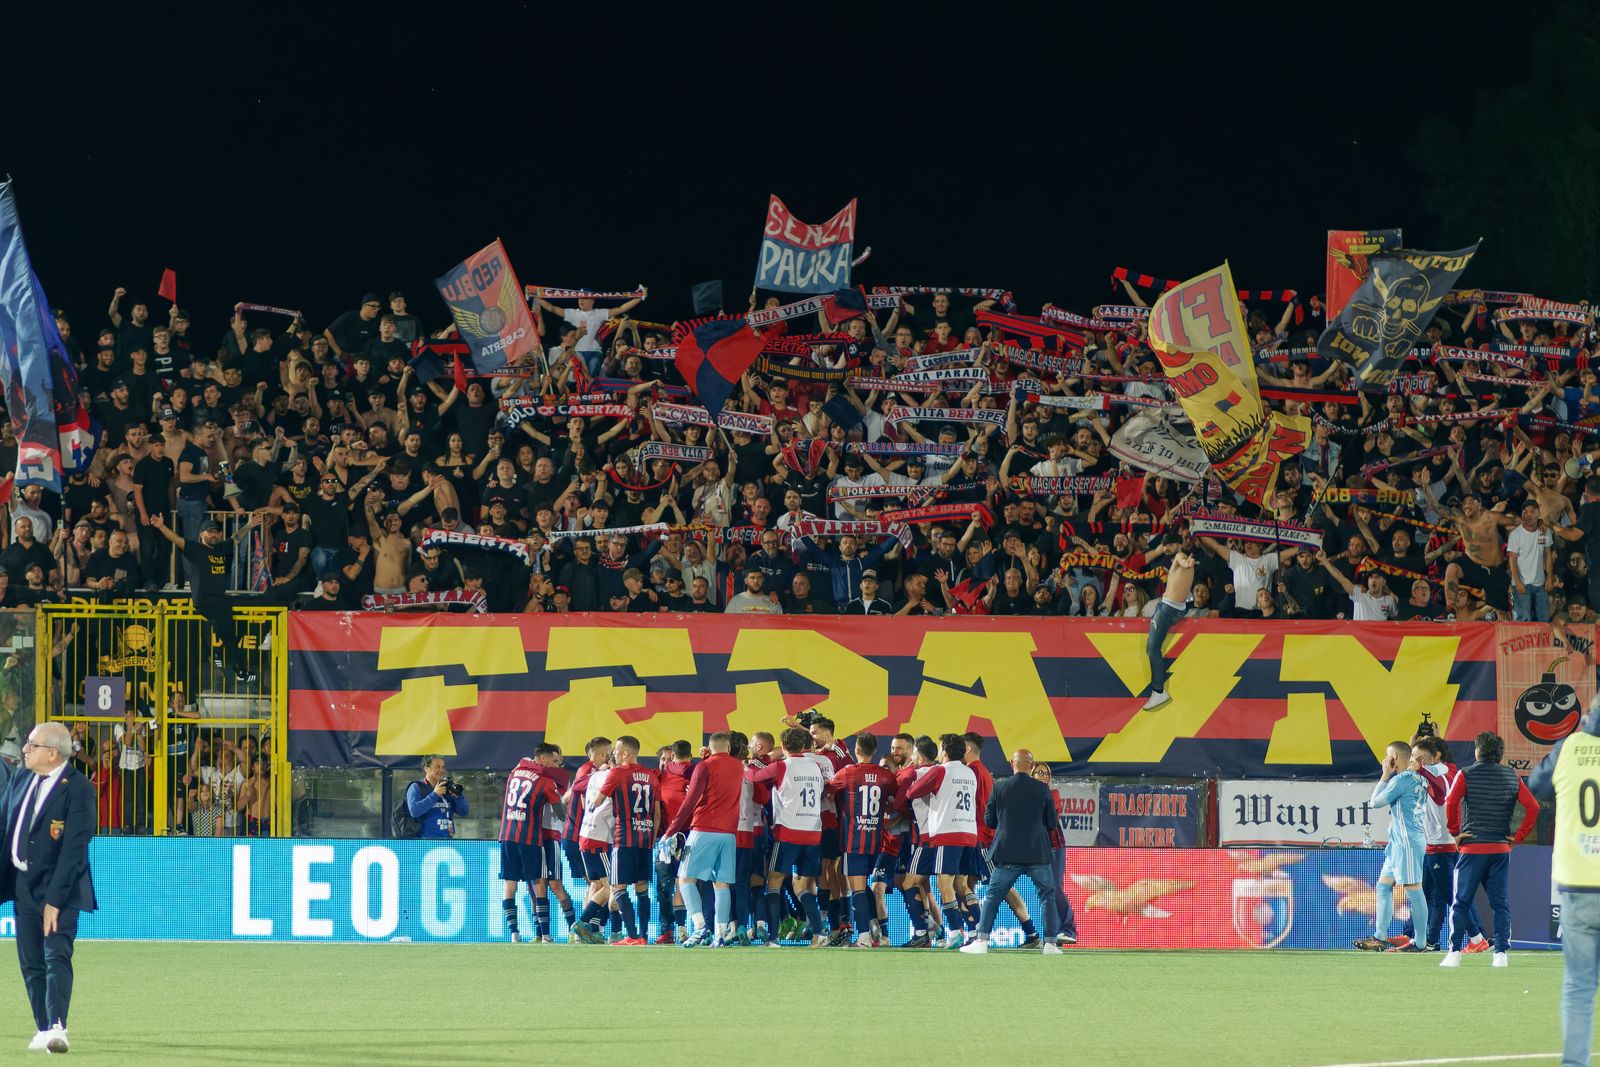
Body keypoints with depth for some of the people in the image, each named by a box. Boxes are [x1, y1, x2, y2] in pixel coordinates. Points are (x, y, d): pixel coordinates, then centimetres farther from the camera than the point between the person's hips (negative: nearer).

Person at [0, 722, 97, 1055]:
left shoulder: (78, 789, -14)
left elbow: (74, 849, -18)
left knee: (57, 956, -16)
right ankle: (43, 1029, 16)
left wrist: (54, 899, -22)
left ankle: (57, 1028, -25)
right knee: (31, 962, 8)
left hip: (59, 887, -7)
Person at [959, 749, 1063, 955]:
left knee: (993, 897, 9)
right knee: (1047, 896, 12)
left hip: (1008, 853, 0)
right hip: (1038, 853, 0)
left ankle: (981, 941, 2)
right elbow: (1052, 823, 3)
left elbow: (989, 820, 4)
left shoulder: (999, 787, -3)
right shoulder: (1042, 789, -3)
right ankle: (1050, 943, 4)